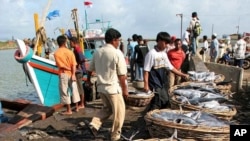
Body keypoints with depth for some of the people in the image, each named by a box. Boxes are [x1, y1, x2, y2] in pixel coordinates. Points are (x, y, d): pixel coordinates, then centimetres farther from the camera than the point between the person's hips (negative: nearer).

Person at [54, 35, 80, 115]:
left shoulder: (56, 53, -7)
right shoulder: (70, 51, -1)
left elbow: (60, 65, -14)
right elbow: (73, 64, -10)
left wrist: (69, 69, -2)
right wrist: (73, 74, -13)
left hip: (63, 74, -3)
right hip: (71, 74, 3)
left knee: (65, 92, 4)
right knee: (74, 90, 14)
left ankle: (69, 110, 8)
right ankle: (77, 107, 24)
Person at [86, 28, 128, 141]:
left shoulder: (97, 52, 4)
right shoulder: (117, 53, -15)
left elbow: (91, 69, 15)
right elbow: (122, 75, -14)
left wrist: (88, 79, 33)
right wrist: (125, 89, -4)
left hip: (101, 86, 7)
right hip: (113, 87, -7)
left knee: (107, 108, 25)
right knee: (119, 112, 10)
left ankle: (94, 125, 11)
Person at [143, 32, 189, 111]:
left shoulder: (164, 54, 11)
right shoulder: (152, 53, -13)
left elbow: (170, 67, 19)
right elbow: (146, 70, -14)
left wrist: (182, 75, 16)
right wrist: (146, 84, -19)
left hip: (163, 84, 8)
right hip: (155, 85, -8)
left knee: (165, 104, 15)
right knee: (155, 106, -6)